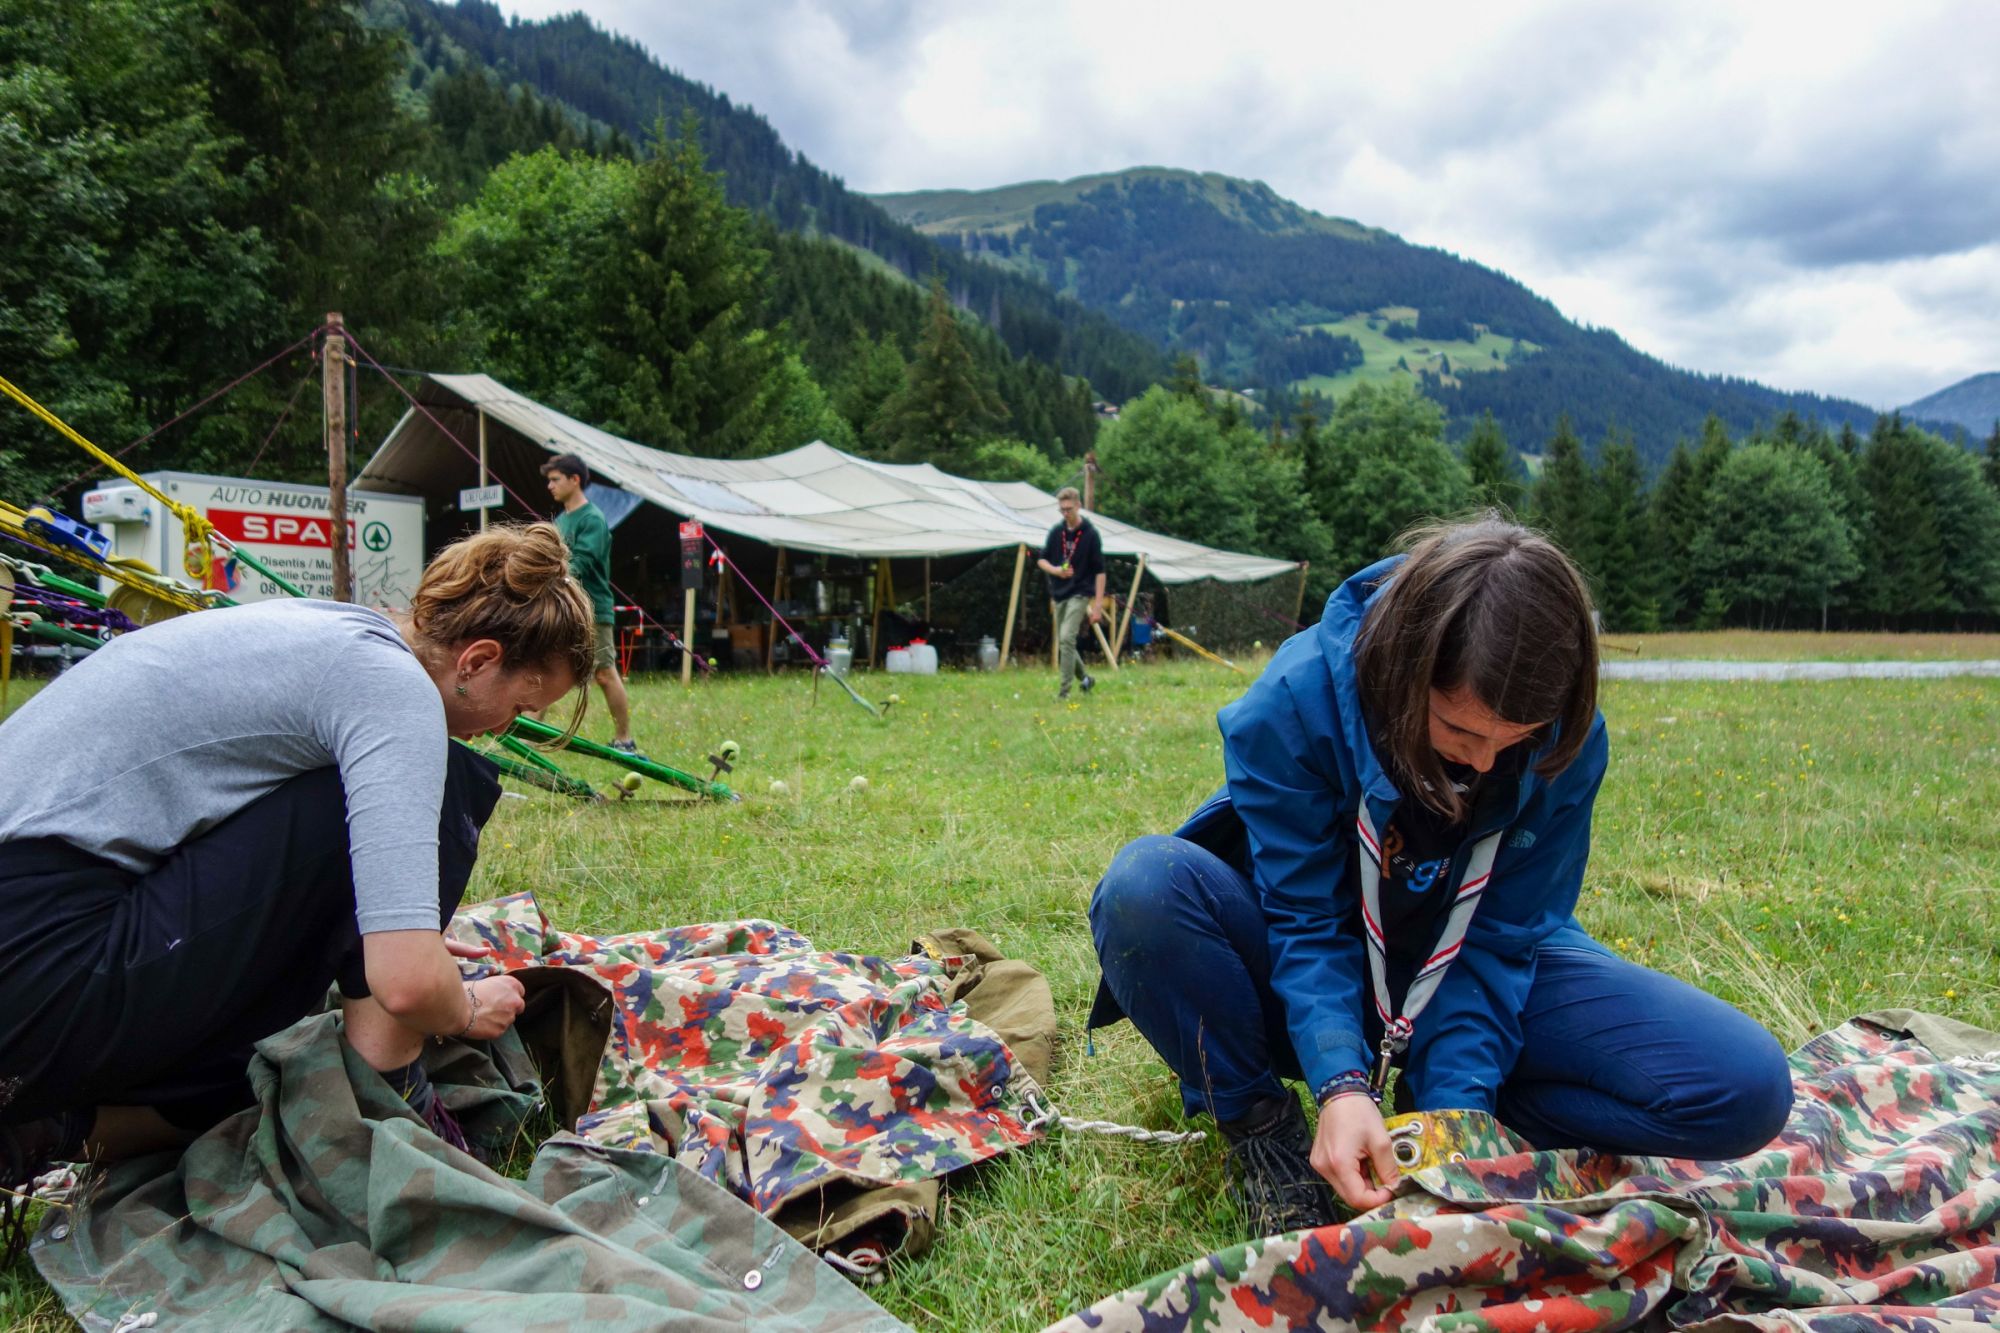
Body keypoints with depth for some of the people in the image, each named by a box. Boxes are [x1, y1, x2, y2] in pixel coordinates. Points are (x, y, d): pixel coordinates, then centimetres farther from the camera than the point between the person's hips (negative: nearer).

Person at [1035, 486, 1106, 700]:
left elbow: (1099, 571, -7)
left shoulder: (1090, 534, -8)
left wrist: (1098, 605, -12)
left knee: (1066, 639, -19)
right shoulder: (1056, 531, 4)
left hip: (1080, 594, -6)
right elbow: (1041, 560, 9)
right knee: (1063, 643, 13)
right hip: (1059, 594, 6)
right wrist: (1056, 570, -13)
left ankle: (1063, 691, -16)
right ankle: (1084, 679, 36)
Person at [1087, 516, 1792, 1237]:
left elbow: (1503, 935, -14)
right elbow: (1306, 917, -22)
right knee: (1145, 885, -35)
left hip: (1470, 974, 2)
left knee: (1746, 1085, -18)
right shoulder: (1296, 699, -26)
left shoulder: (1567, 740, -18)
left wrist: (1456, 1102, -26)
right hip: (1316, 985, -2)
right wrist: (1340, 1085, -36)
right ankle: (1261, 1124, -11)